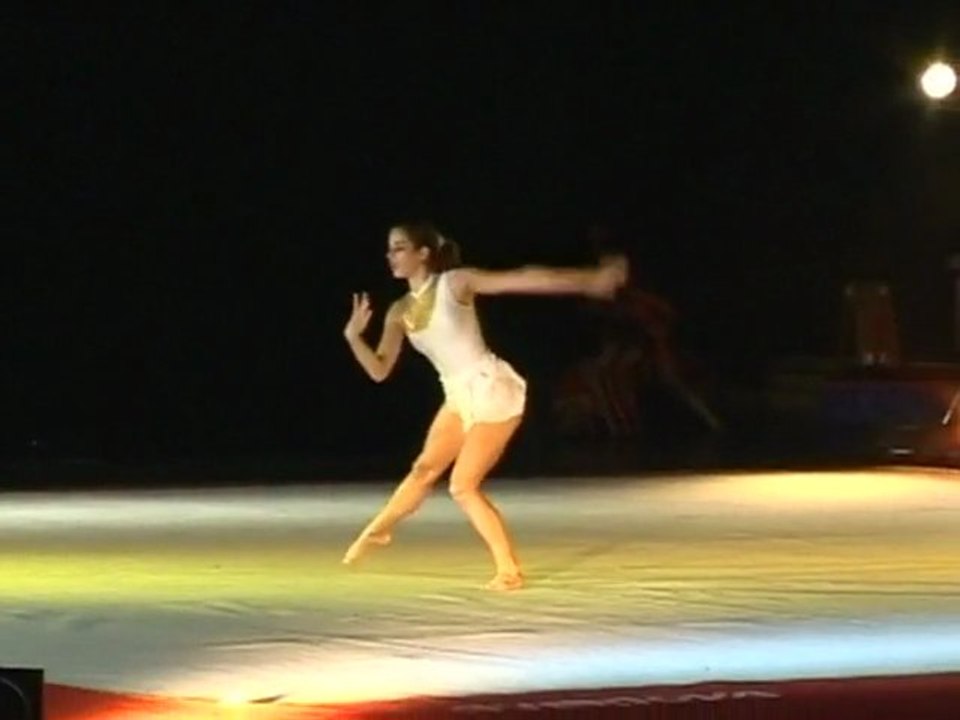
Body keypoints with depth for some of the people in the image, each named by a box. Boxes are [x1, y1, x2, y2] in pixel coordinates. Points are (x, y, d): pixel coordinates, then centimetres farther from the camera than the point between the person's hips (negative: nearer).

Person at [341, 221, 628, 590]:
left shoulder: (455, 283, -13)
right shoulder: (400, 311, 5)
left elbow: (522, 279, -18)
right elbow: (379, 370, 4)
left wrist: (590, 279, -24)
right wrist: (353, 336, -15)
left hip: (493, 391, -7)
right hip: (460, 396, 7)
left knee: (463, 486, -8)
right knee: (425, 469, 19)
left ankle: (509, 569, 1)